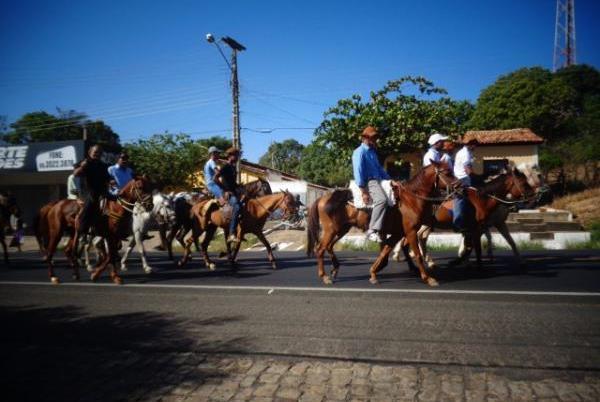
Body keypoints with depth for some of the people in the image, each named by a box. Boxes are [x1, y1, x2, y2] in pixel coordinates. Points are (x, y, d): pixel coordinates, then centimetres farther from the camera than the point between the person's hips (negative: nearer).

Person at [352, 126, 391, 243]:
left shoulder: (372, 152, 21)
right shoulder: (359, 152, -7)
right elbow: (358, 172, -15)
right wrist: (364, 192, -21)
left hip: (377, 180, 10)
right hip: (368, 182, -10)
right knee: (382, 199, -34)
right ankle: (372, 231, -35)